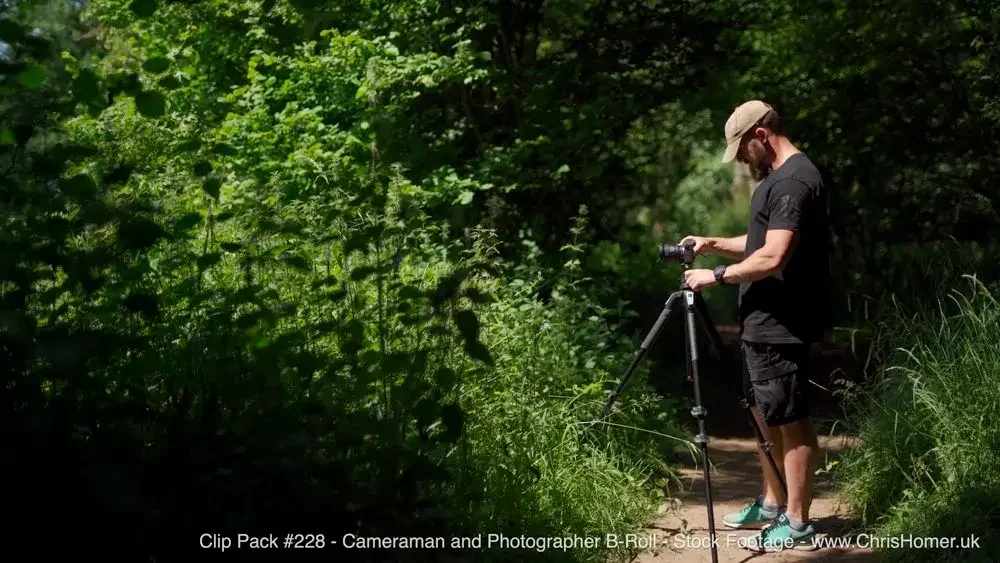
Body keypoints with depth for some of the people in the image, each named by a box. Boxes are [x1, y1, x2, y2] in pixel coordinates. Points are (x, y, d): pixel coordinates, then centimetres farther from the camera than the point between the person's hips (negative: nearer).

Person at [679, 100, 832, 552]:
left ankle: (797, 524, 0)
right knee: (765, 415, 18)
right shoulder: (775, 177, 15)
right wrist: (714, 244, 13)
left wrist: (717, 275, -16)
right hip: (761, 322, 11)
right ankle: (772, 503, 30)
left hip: (781, 326, -11)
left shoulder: (793, 181, -18)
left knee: (790, 421, -5)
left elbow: (772, 257, -25)